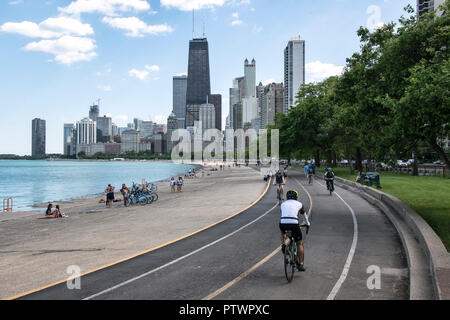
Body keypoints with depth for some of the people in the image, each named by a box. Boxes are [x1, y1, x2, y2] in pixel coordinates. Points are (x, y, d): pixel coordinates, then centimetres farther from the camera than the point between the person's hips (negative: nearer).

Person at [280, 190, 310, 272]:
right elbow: (304, 216, 34)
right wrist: (308, 224, 51)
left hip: (283, 224, 2)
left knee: (282, 232, 40)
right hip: (294, 224, -2)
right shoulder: (299, 204, 19)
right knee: (299, 243, 16)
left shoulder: (283, 204, 24)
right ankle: (300, 264, 16)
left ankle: (283, 245, 17)